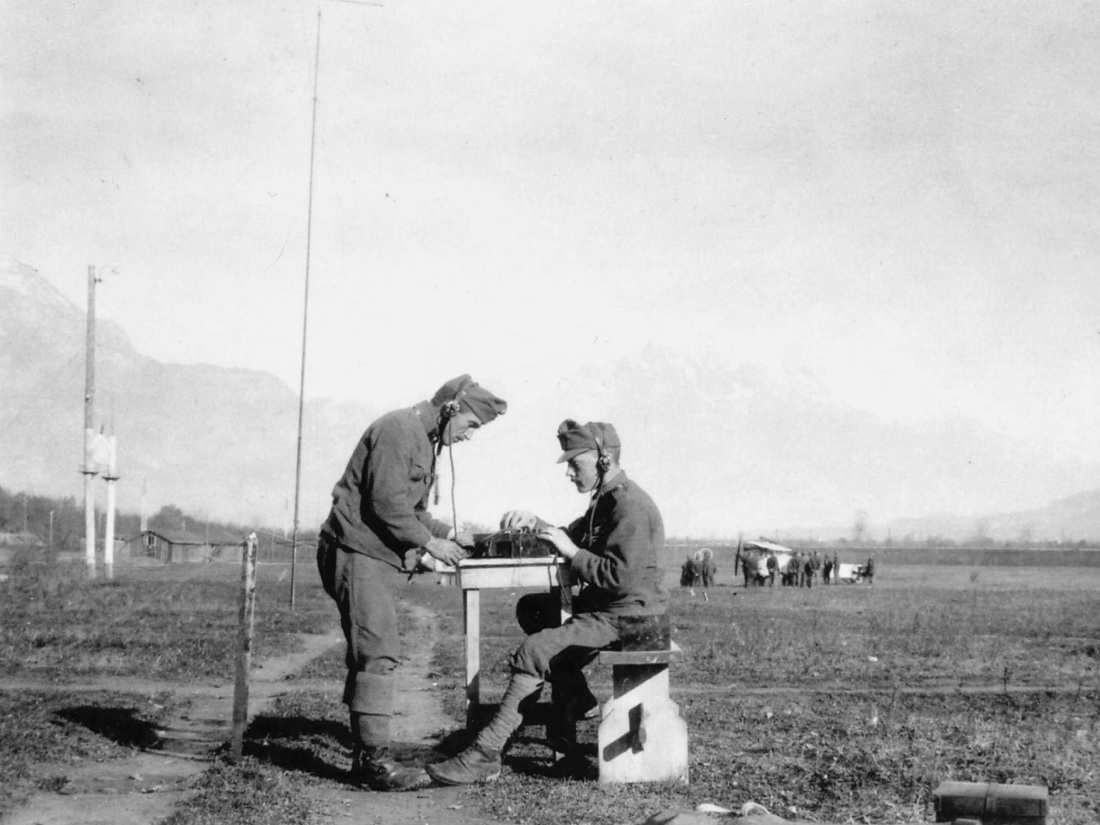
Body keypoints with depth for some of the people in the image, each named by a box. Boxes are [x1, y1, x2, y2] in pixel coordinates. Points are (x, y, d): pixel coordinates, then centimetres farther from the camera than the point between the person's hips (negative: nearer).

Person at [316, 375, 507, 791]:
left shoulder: (424, 440, 18)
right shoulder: (398, 430, -15)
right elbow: (386, 503, -21)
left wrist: (444, 531, 7)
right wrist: (430, 543, -14)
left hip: (377, 557, 11)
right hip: (358, 553, -11)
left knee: (370, 655, 11)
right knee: (378, 653, -12)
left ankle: (366, 755, 17)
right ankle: (374, 759, -11)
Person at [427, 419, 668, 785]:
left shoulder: (630, 505, -16)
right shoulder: (606, 500, 18)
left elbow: (619, 577, -25)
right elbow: (574, 538, 24)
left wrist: (571, 551, -18)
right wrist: (536, 524, 7)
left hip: (627, 618, -11)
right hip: (607, 609, 11)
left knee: (534, 652, -21)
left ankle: (484, 756, -24)